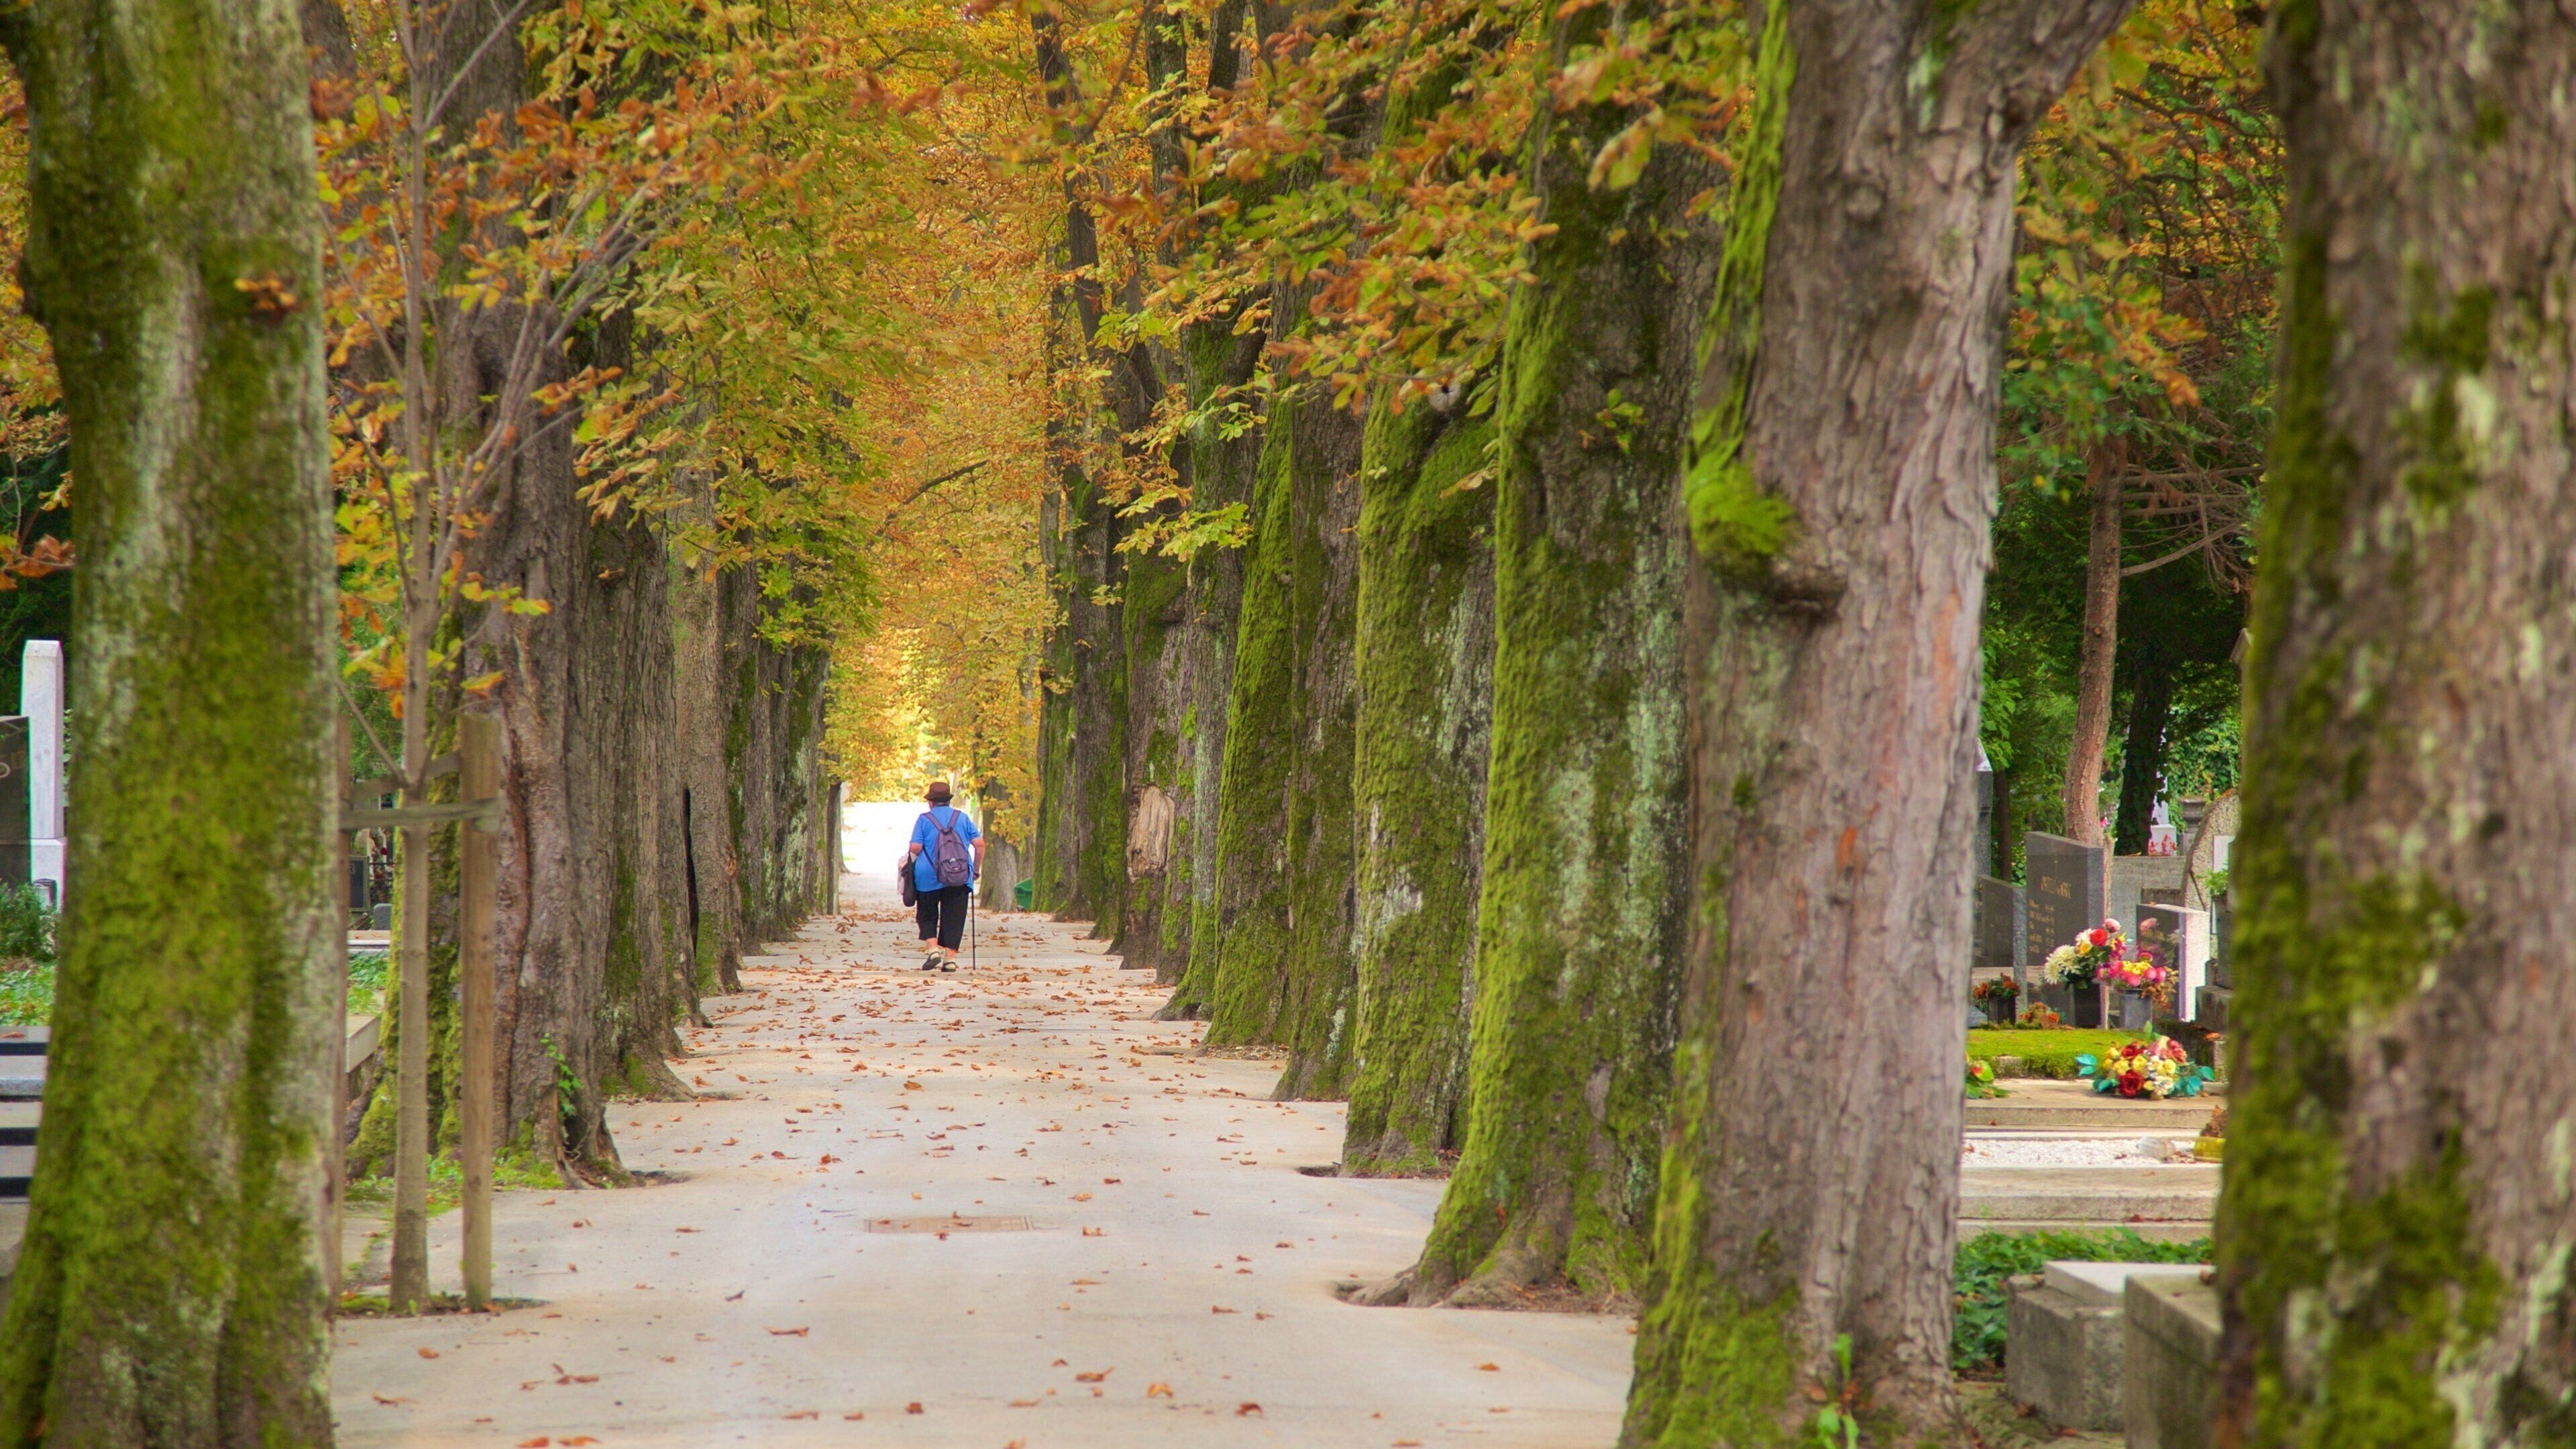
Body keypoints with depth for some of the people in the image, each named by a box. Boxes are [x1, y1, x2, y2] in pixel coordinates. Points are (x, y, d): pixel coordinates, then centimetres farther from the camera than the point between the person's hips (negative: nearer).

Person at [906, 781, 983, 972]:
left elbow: (915, 848, -9)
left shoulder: (924, 819, 1)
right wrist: (976, 870, 12)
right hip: (960, 878, 2)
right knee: (954, 918, 7)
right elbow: (979, 844, 3)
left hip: (929, 877, -2)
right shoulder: (962, 817, 8)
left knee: (928, 917, 12)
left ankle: (933, 949, -7)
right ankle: (950, 958, -1)